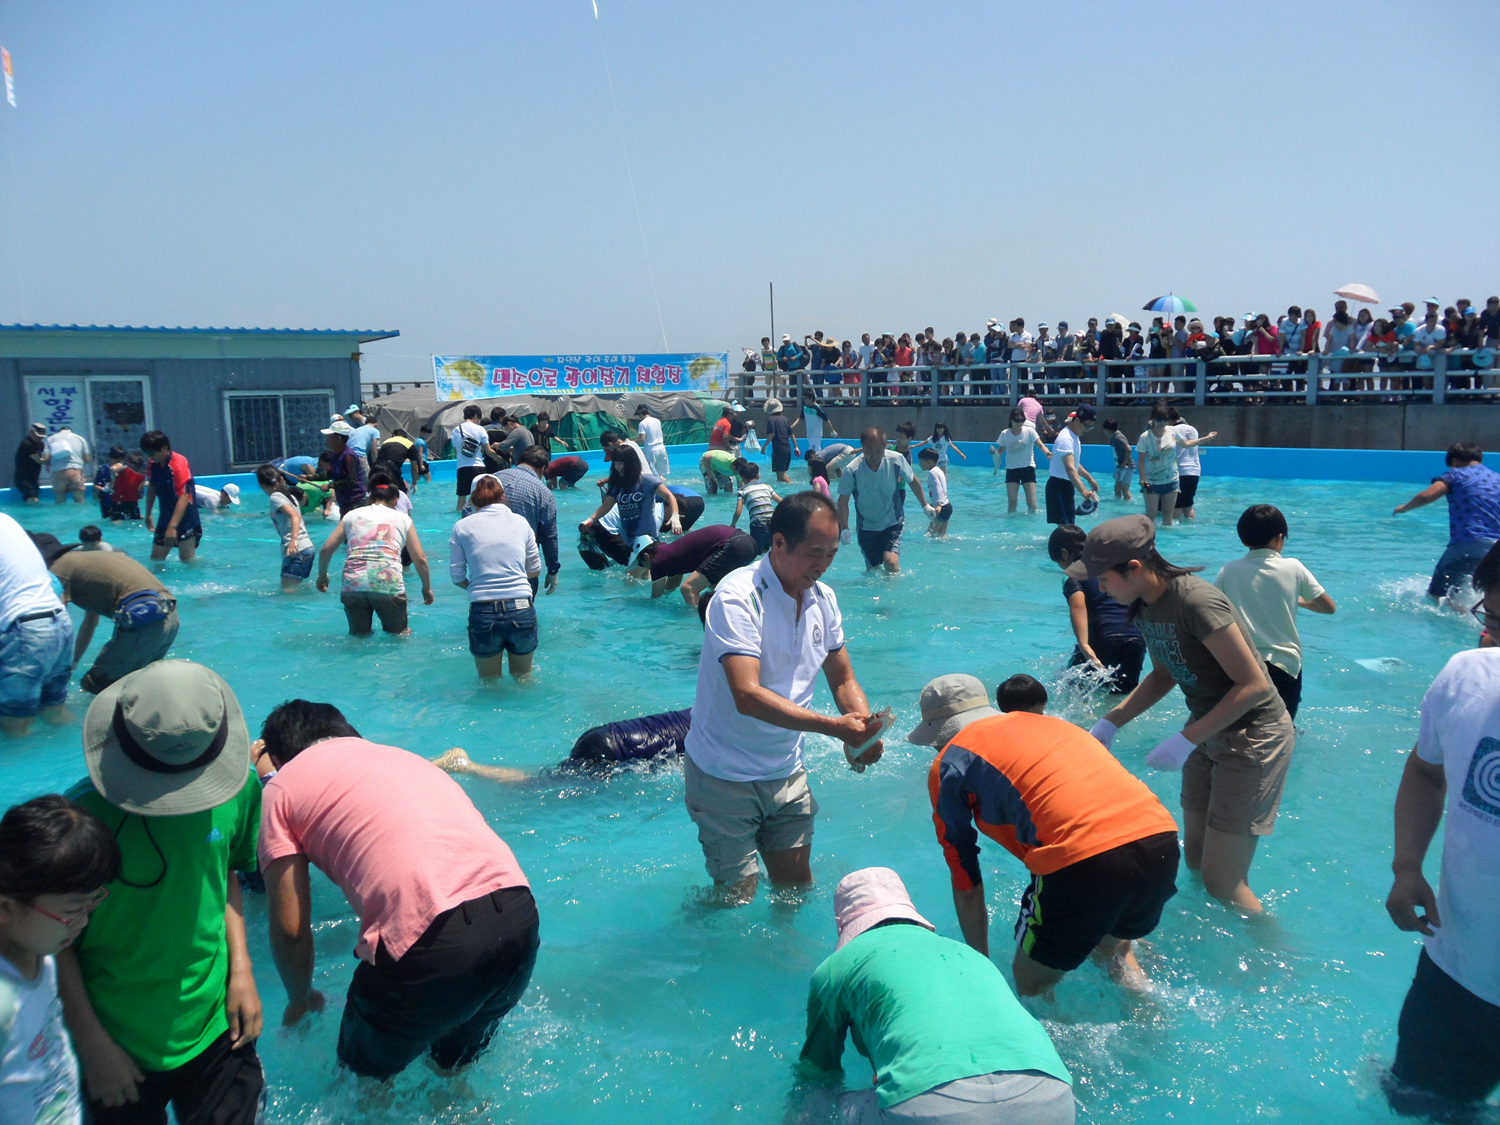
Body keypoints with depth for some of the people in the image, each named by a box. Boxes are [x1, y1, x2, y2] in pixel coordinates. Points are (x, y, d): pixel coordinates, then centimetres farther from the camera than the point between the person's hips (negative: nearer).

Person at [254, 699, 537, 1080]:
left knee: (366, 1077, 27)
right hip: (518, 912, 6)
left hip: (430, 938, -6)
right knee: (456, 1064, 35)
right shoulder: (399, 754, 31)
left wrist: (300, 999, 30)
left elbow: (290, 928, 11)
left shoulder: (282, 786, 15)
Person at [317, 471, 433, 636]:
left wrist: (322, 575, 30)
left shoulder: (352, 515, 17)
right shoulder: (402, 518, 14)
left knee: (358, 634, 18)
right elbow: (420, 559, 10)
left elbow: (326, 549, 14)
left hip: (352, 586, 2)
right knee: (398, 634, 14)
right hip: (389, 586, -2)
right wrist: (427, 588, 22)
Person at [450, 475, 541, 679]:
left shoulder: (462, 527, 3)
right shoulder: (520, 522, 7)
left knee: (489, 683, 21)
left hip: (483, 614, -1)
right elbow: (535, 570, 12)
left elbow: (457, 577, 3)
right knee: (523, 678, 23)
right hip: (522, 611, 1)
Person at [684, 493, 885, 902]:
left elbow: (843, 679, 7)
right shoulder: (738, 596, -23)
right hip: (726, 775, -6)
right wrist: (833, 727, -37)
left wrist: (864, 731, -14)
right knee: (737, 896, 3)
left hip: (786, 772, 6)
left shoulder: (823, 599, 1)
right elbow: (748, 696, -32)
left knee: (797, 883, 13)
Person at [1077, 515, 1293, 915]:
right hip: (1208, 731, 8)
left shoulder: (1196, 602, -28)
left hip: (1253, 736, -8)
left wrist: (1186, 740, -25)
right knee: (1195, 862, 16)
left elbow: (1253, 684, -25)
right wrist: (1110, 723, 4)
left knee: (1222, 881, -3)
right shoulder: (1145, 606, -1)